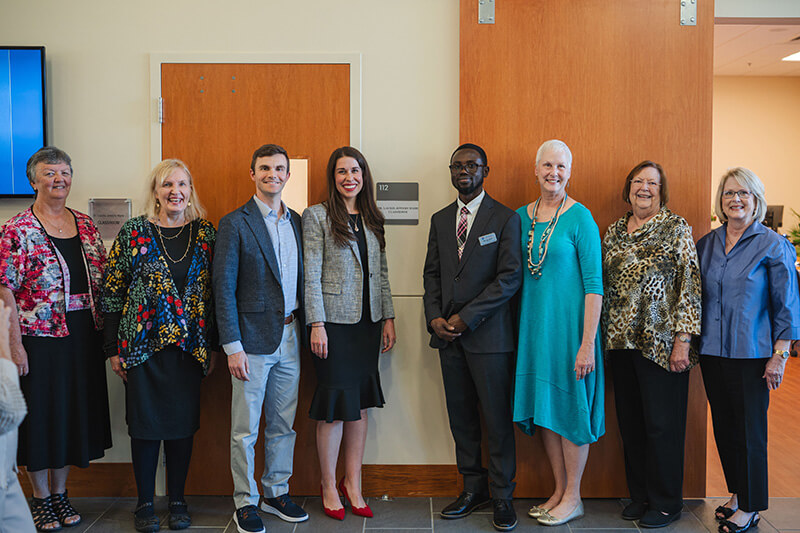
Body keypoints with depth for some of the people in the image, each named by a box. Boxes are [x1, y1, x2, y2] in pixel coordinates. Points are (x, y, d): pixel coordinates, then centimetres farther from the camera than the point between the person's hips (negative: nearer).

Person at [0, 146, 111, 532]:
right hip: (38, 337, -5)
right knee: (40, 413, 6)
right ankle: (41, 498, 24)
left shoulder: (85, 226, 8)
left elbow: (101, 281, 12)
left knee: (74, 410, 12)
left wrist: (102, 331, 8)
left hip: (83, 338, 5)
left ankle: (60, 492, 29)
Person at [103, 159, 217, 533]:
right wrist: (113, 348, -2)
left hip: (190, 345, 2)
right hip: (144, 344, -1)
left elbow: (215, 291, 7)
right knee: (145, 422, 6)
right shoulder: (134, 232, -1)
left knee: (184, 422, 8)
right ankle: (145, 502, 22)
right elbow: (112, 292, 0)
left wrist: (213, 345, 5)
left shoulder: (205, 233, 4)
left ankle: (177, 500, 23)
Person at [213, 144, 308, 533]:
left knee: (283, 424, 14)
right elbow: (223, 288, -8)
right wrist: (232, 346, -13)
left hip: (290, 336, 5)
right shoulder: (235, 223, -5)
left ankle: (276, 493, 29)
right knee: (245, 429, 5)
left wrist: (305, 328, 5)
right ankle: (245, 502, 19)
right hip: (253, 339, -5)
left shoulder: (296, 222, 11)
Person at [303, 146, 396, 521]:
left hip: (367, 322, 5)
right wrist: (316, 325, -13)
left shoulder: (372, 219, 13)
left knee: (360, 403, 9)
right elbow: (311, 275, -8)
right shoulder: (316, 216, -3)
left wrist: (388, 318, 9)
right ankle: (329, 487, 16)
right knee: (335, 405, 0)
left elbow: (381, 273, 14)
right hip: (334, 322, -5)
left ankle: (352, 483, 21)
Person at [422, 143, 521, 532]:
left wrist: (466, 317, -13)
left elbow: (510, 277, -9)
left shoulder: (505, 218, -2)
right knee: (460, 416, 10)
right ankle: (473, 488, 24)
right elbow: (431, 274, 14)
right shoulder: (440, 220, 14)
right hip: (448, 335, 5)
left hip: (488, 334, -5)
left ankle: (502, 496, 15)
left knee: (497, 417, 1)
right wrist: (434, 317, -2)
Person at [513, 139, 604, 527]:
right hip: (532, 323, 6)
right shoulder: (522, 216, 7)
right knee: (543, 407, 11)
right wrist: (517, 328, 7)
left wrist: (587, 344, -16)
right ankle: (559, 490, 26)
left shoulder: (580, 219, -9)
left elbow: (594, 286, -11)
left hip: (568, 324, -5)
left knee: (570, 407, 3)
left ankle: (573, 498, 19)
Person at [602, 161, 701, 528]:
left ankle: (666, 503, 18)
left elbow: (689, 286, -7)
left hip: (661, 343, -5)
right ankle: (640, 494, 26)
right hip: (621, 342, 5)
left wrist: (682, 340, -13)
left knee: (663, 425, 2)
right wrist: (606, 334, 12)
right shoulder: (614, 231, 12)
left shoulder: (676, 228, -3)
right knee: (630, 422, 11)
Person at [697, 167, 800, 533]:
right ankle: (736, 492, 30)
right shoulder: (706, 244, 7)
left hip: (751, 353, -4)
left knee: (750, 430, 3)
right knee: (723, 425, 13)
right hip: (712, 352, 5)